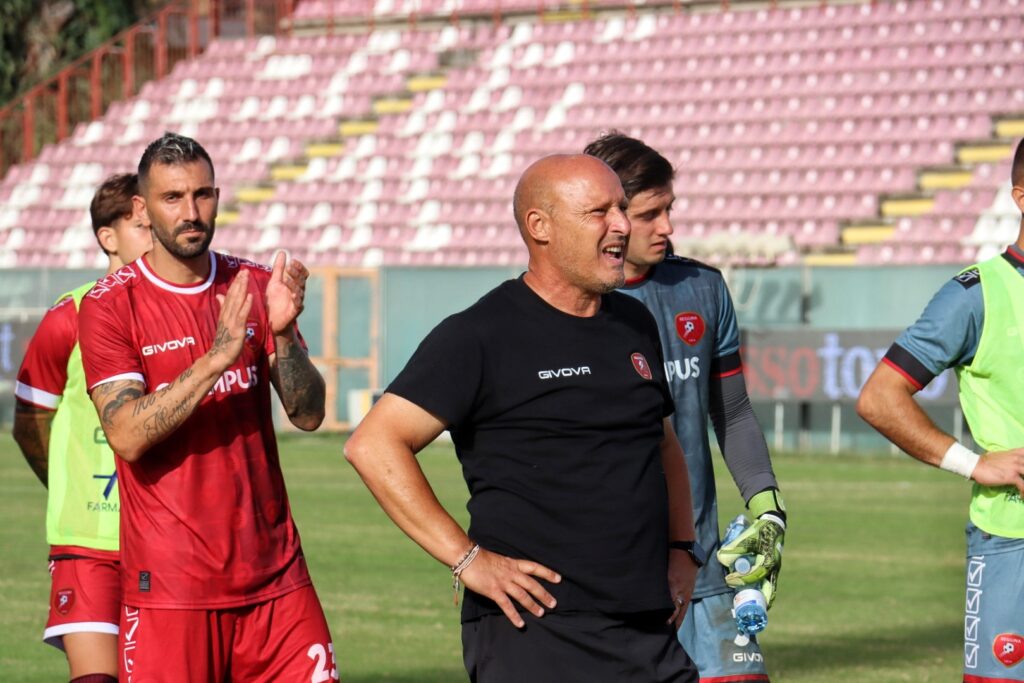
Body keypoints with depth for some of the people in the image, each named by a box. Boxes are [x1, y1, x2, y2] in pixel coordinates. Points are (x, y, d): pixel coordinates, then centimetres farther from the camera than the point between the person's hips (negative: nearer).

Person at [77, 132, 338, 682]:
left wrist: (282, 333, -15)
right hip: (169, 586, -3)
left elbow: (308, 415, 2)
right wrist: (218, 356, -24)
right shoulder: (109, 304, -4)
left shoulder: (255, 287, 8)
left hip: (274, 574, 3)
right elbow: (127, 436, -16)